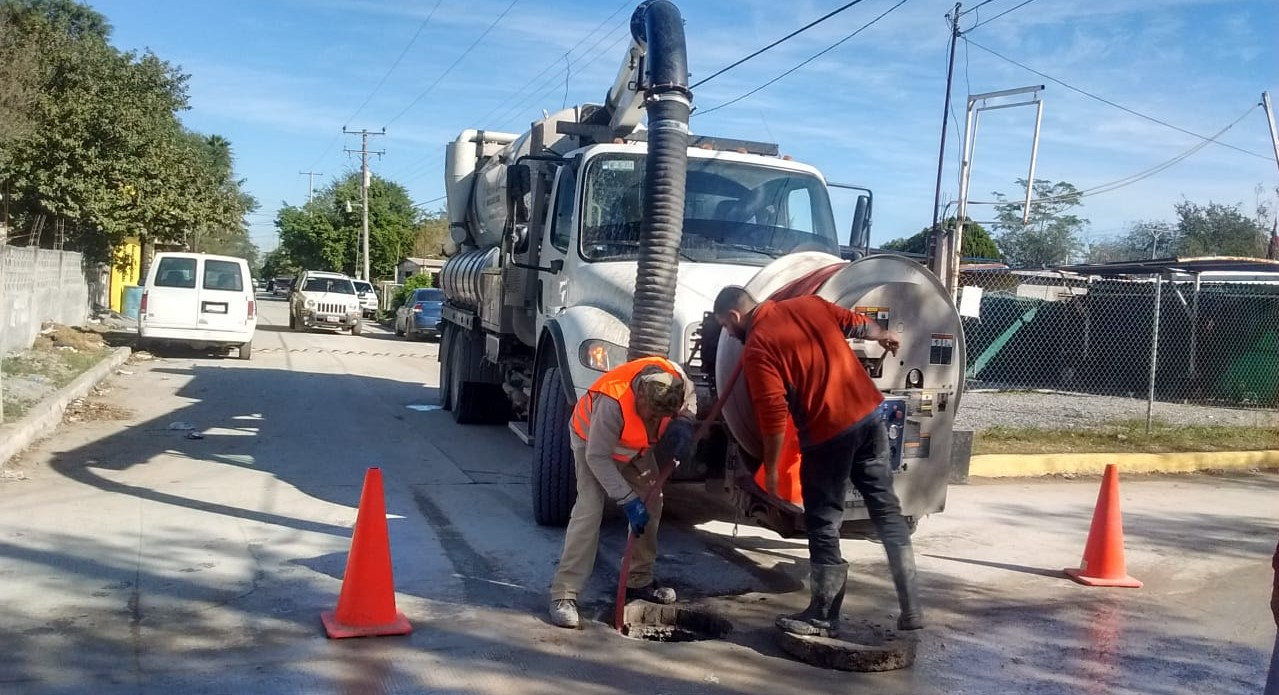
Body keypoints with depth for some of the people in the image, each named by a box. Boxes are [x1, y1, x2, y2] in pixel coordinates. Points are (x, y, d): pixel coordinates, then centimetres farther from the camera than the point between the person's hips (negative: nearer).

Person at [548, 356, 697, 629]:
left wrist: (683, 424, -24)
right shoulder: (612, 402, -45)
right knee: (589, 508, -21)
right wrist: (628, 500, -35)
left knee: (651, 503, 5)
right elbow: (597, 458, -35)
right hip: (591, 440, -6)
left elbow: (690, 398, -4)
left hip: (636, 446, 6)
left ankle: (639, 580, 22)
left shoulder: (674, 376, -30)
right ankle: (564, 594, -19)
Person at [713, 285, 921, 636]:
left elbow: (774, 415, -15)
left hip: (828, 432, -7)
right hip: (869, 413, 7)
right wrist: (885, 336, 41)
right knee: (886, 508, 13)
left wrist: (770, 469, -6)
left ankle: (823, 617, 16)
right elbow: (857, 324, 19)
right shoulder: (807, 303, 10)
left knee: (823, 524, 6)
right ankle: (910, 608, 18)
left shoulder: (757, 348, -9)